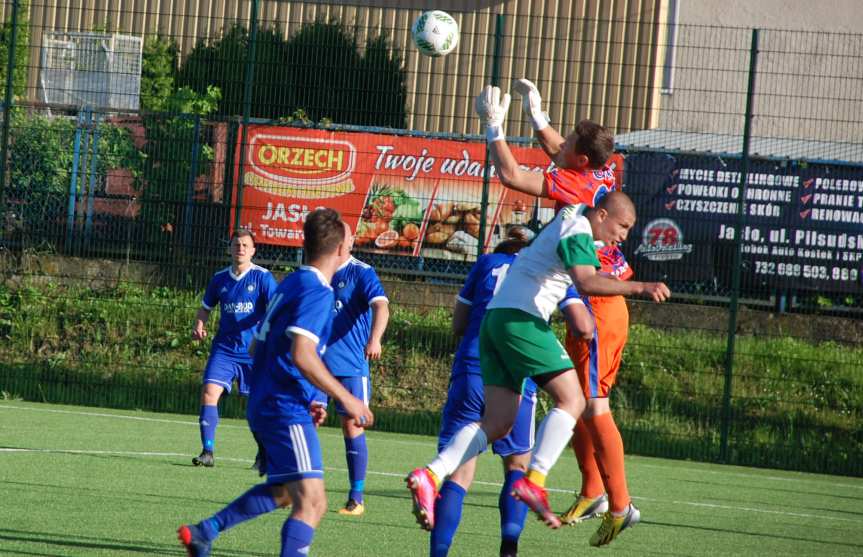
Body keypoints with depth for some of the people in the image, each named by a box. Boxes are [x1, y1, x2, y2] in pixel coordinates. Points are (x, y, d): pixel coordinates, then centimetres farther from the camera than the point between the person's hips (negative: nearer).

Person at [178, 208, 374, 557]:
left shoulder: (290, 284, 16)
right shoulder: (316, 291, -14)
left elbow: (258, 347, 24)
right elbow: (301, 354, -26)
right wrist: (345, 399, -22)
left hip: (265, 406, 10)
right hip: (288, 411, -10)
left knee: (283, 492, 28)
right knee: (311, 502, -17)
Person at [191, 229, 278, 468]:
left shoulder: (263, 277, -4)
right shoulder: (219, 278, 8)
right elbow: (205, 308, 20)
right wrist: (199, 327, 1)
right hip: (224, 349, 3)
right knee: (209, 393, -14)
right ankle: (207, 452, -12)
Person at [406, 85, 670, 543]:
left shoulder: (567, 218, 18)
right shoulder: (577, 233, -9)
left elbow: (512, 176, 23)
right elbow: (586, 281, -27)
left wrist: (495, 130, 33)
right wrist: (639, 288, -28)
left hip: (497, 317, 9)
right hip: (521, 318, -9)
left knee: (497, 422, 3)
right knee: (571, 400, -11)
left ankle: (431, 475, -10)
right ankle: (535, 479, -24)